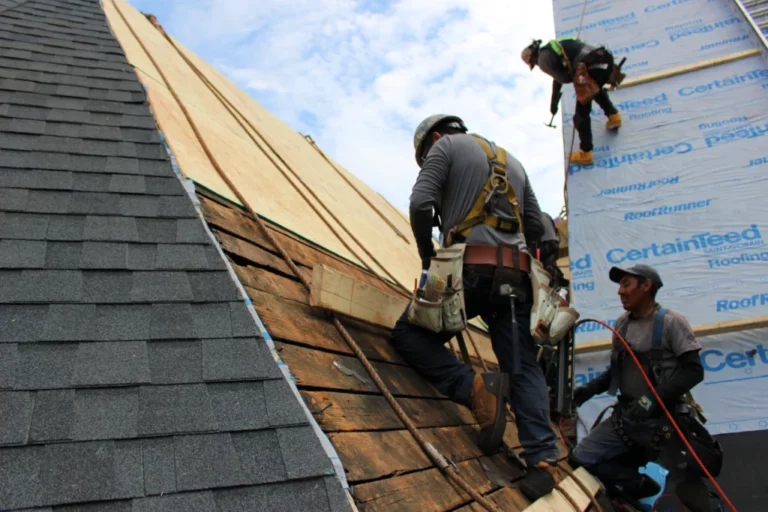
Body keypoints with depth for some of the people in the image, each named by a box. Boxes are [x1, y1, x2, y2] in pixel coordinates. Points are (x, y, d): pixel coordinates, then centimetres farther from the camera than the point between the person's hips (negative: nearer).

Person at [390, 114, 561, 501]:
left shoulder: (445, 146, 9)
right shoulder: (513, 161, 29)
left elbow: (420, 204, -7)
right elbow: (536, 226, 24)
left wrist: (428, 257, 5)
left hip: (471, 269, -6)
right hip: (515, 275, 6)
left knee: (410, 333, 4)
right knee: (522, 367, 5)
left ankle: (476, 388, -15)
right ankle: (542, 460, -5)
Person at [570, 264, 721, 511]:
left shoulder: (670, 321, -8)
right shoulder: (622, 323, 9)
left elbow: (694, 371, -14)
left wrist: (654, 399, -25)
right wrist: (590, 388, 3)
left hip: (665, 419, -5)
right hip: (625, 416, 6)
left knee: (687, 489, -6)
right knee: (582, 458, -3)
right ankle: (641, 487, 16)